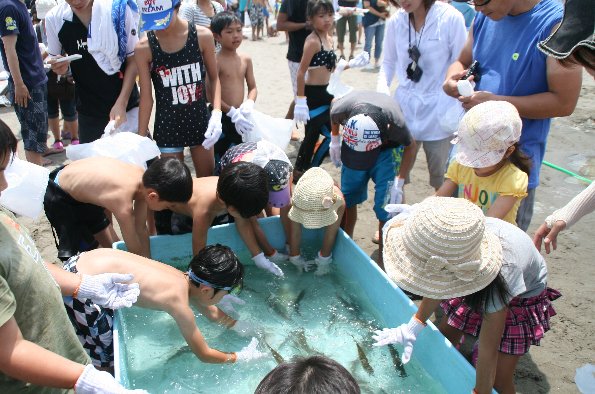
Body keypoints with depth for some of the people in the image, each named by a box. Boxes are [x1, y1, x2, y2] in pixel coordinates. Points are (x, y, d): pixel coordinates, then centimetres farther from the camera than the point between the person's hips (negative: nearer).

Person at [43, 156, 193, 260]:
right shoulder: (123, 203, -41)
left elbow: (141, 229, -8)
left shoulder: (143, 178, -20)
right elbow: (135, 251, -25)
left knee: (110, 246, 12)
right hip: (57, 197, -7)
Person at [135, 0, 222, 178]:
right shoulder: (144, 48, -10)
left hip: (200, 121, 1)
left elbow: (214, 78, 2)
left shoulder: (202, 36, -9)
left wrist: (216, 113, -13)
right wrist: (141, 137, -4)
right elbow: (146, 96, -5)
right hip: (167, 125, -1)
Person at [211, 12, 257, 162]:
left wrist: (249, 103, -12)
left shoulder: (246, 59, 4)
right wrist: (232, 112, -21)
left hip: (239, 117, 6)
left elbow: (253, 87, 9)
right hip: (221, 117, -6)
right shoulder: (216, 61, -14)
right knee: (219, 160, 1)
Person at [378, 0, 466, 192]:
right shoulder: (395, 22, -1)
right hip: (404, 107, 3)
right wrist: (382, 88, -9)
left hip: (438, 111, -3)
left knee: (441, 179, 11)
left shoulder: (451, 18, -10)